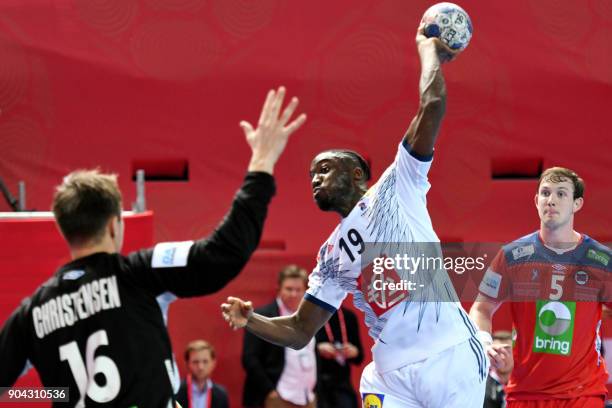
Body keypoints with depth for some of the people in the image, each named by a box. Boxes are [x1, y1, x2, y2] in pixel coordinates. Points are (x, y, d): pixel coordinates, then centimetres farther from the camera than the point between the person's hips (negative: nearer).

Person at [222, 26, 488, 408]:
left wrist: (428, 47, 7)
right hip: (391, 373, 5)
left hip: (450, 357, -5)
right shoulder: (331, 256, 16)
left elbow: (433, 104, -7)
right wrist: (251, 320, -1)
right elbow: (300, 332, 17)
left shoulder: (395, 189, 2)